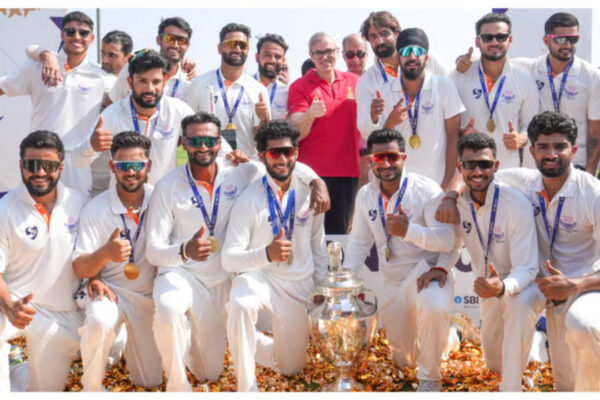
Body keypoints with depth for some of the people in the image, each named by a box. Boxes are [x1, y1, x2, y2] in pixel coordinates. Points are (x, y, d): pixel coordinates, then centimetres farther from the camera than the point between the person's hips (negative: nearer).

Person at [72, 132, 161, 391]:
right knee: (100, 321, -38)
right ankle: (91, 388, -11)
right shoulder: (95, 210, -14)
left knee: (150, 381, 7)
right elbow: (79, 268, -16)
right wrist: (105, 253, -36)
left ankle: (130, 343, 41)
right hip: (109, 289, -2)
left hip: (150, 294, 2)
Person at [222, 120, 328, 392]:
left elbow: (318, 244, 10)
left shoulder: (309, 193, -4)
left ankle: (250, 342, 41)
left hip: (299, 285, 4)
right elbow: (229, 259, -20)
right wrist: (267, 254, -37)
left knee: (290, 367, 9)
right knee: (240, 305, -40)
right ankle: (246, 387, -21)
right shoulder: (249, 200, -15)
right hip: (258, 276, -4)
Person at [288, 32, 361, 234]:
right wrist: (310, 114, -28)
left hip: (347, 172, 3)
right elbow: (297, 133, -9)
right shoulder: (299, 87, -1)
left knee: (338, 231, 8)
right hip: (312, 172, -3)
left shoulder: (354, 82, 8)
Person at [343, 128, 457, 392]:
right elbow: (358, 242, 11)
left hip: (427, 271, -5)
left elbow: (447, 240, -21)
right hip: (393, 283, 6)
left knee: (434, 308, -41)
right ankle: (442, 336, 47)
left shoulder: (426, 190, -13)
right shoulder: (366, 195, 4)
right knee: (404, 360, 12)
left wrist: (408, 230, -35)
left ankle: (429, 378, -14)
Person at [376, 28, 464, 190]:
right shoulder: (385, 93, 3)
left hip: (437, 183, -1)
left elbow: (453, 137, -2)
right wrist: (390, 123, -16)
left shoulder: (444, 86, -2)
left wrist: (447, 185, -6)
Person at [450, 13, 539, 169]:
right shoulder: (459, 77, 2)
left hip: (508, 167, 1)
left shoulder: (526, 81, 7)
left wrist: (522, 139, -9)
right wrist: (460, 134, -14)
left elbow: (531, 125, 12)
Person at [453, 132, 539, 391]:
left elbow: (526, 269, -29)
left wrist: (503, 288, -49)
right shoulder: (459, 202, -15)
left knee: (519, 305, -42)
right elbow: (453, 243, 4)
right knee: (495, 364, 14)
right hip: (488, 283, 5)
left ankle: (510, 390, -27)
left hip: (520, 283, -5)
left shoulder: (517, 205, -29)